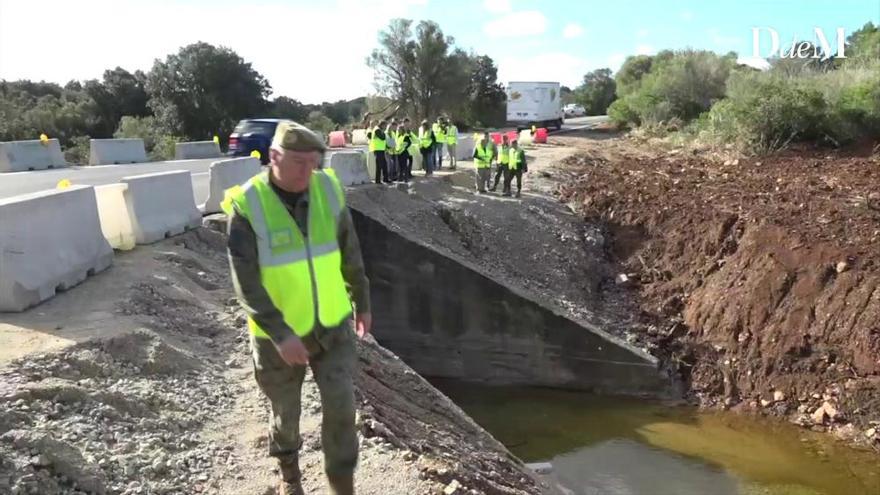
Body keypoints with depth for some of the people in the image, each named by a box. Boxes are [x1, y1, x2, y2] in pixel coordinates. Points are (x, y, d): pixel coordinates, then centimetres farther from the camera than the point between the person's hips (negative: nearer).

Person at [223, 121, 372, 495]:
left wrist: (362, 303, 12)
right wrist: (280, 334, -28)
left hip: (333, 326, 2)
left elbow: (350, 254, 4)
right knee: (286, 412, 17)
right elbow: (246, 282, -21)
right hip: (279, 334, -2)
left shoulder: (327, 190, -7)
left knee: (340, 406, 0)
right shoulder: (247, 205, -19)